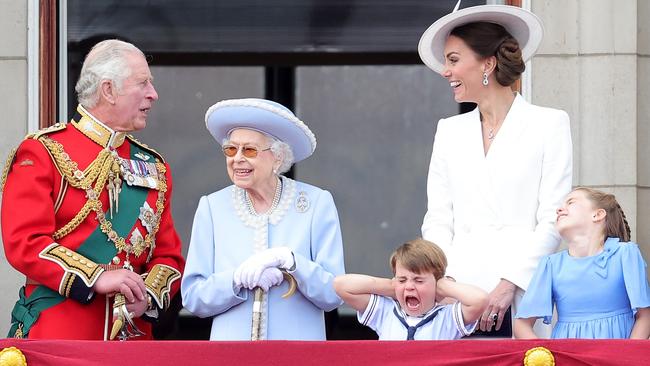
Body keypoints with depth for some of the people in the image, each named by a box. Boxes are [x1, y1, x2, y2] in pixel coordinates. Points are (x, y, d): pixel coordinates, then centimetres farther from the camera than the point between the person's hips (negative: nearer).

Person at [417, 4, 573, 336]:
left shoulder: (549, 125, 5)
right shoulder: (450, 131, 18)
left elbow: (553, 220, -2)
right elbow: (438, 219, 14)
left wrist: (509, 283, -11)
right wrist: (443, 279, -3)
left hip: (520, 295, -3)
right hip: (459, 293, 3)